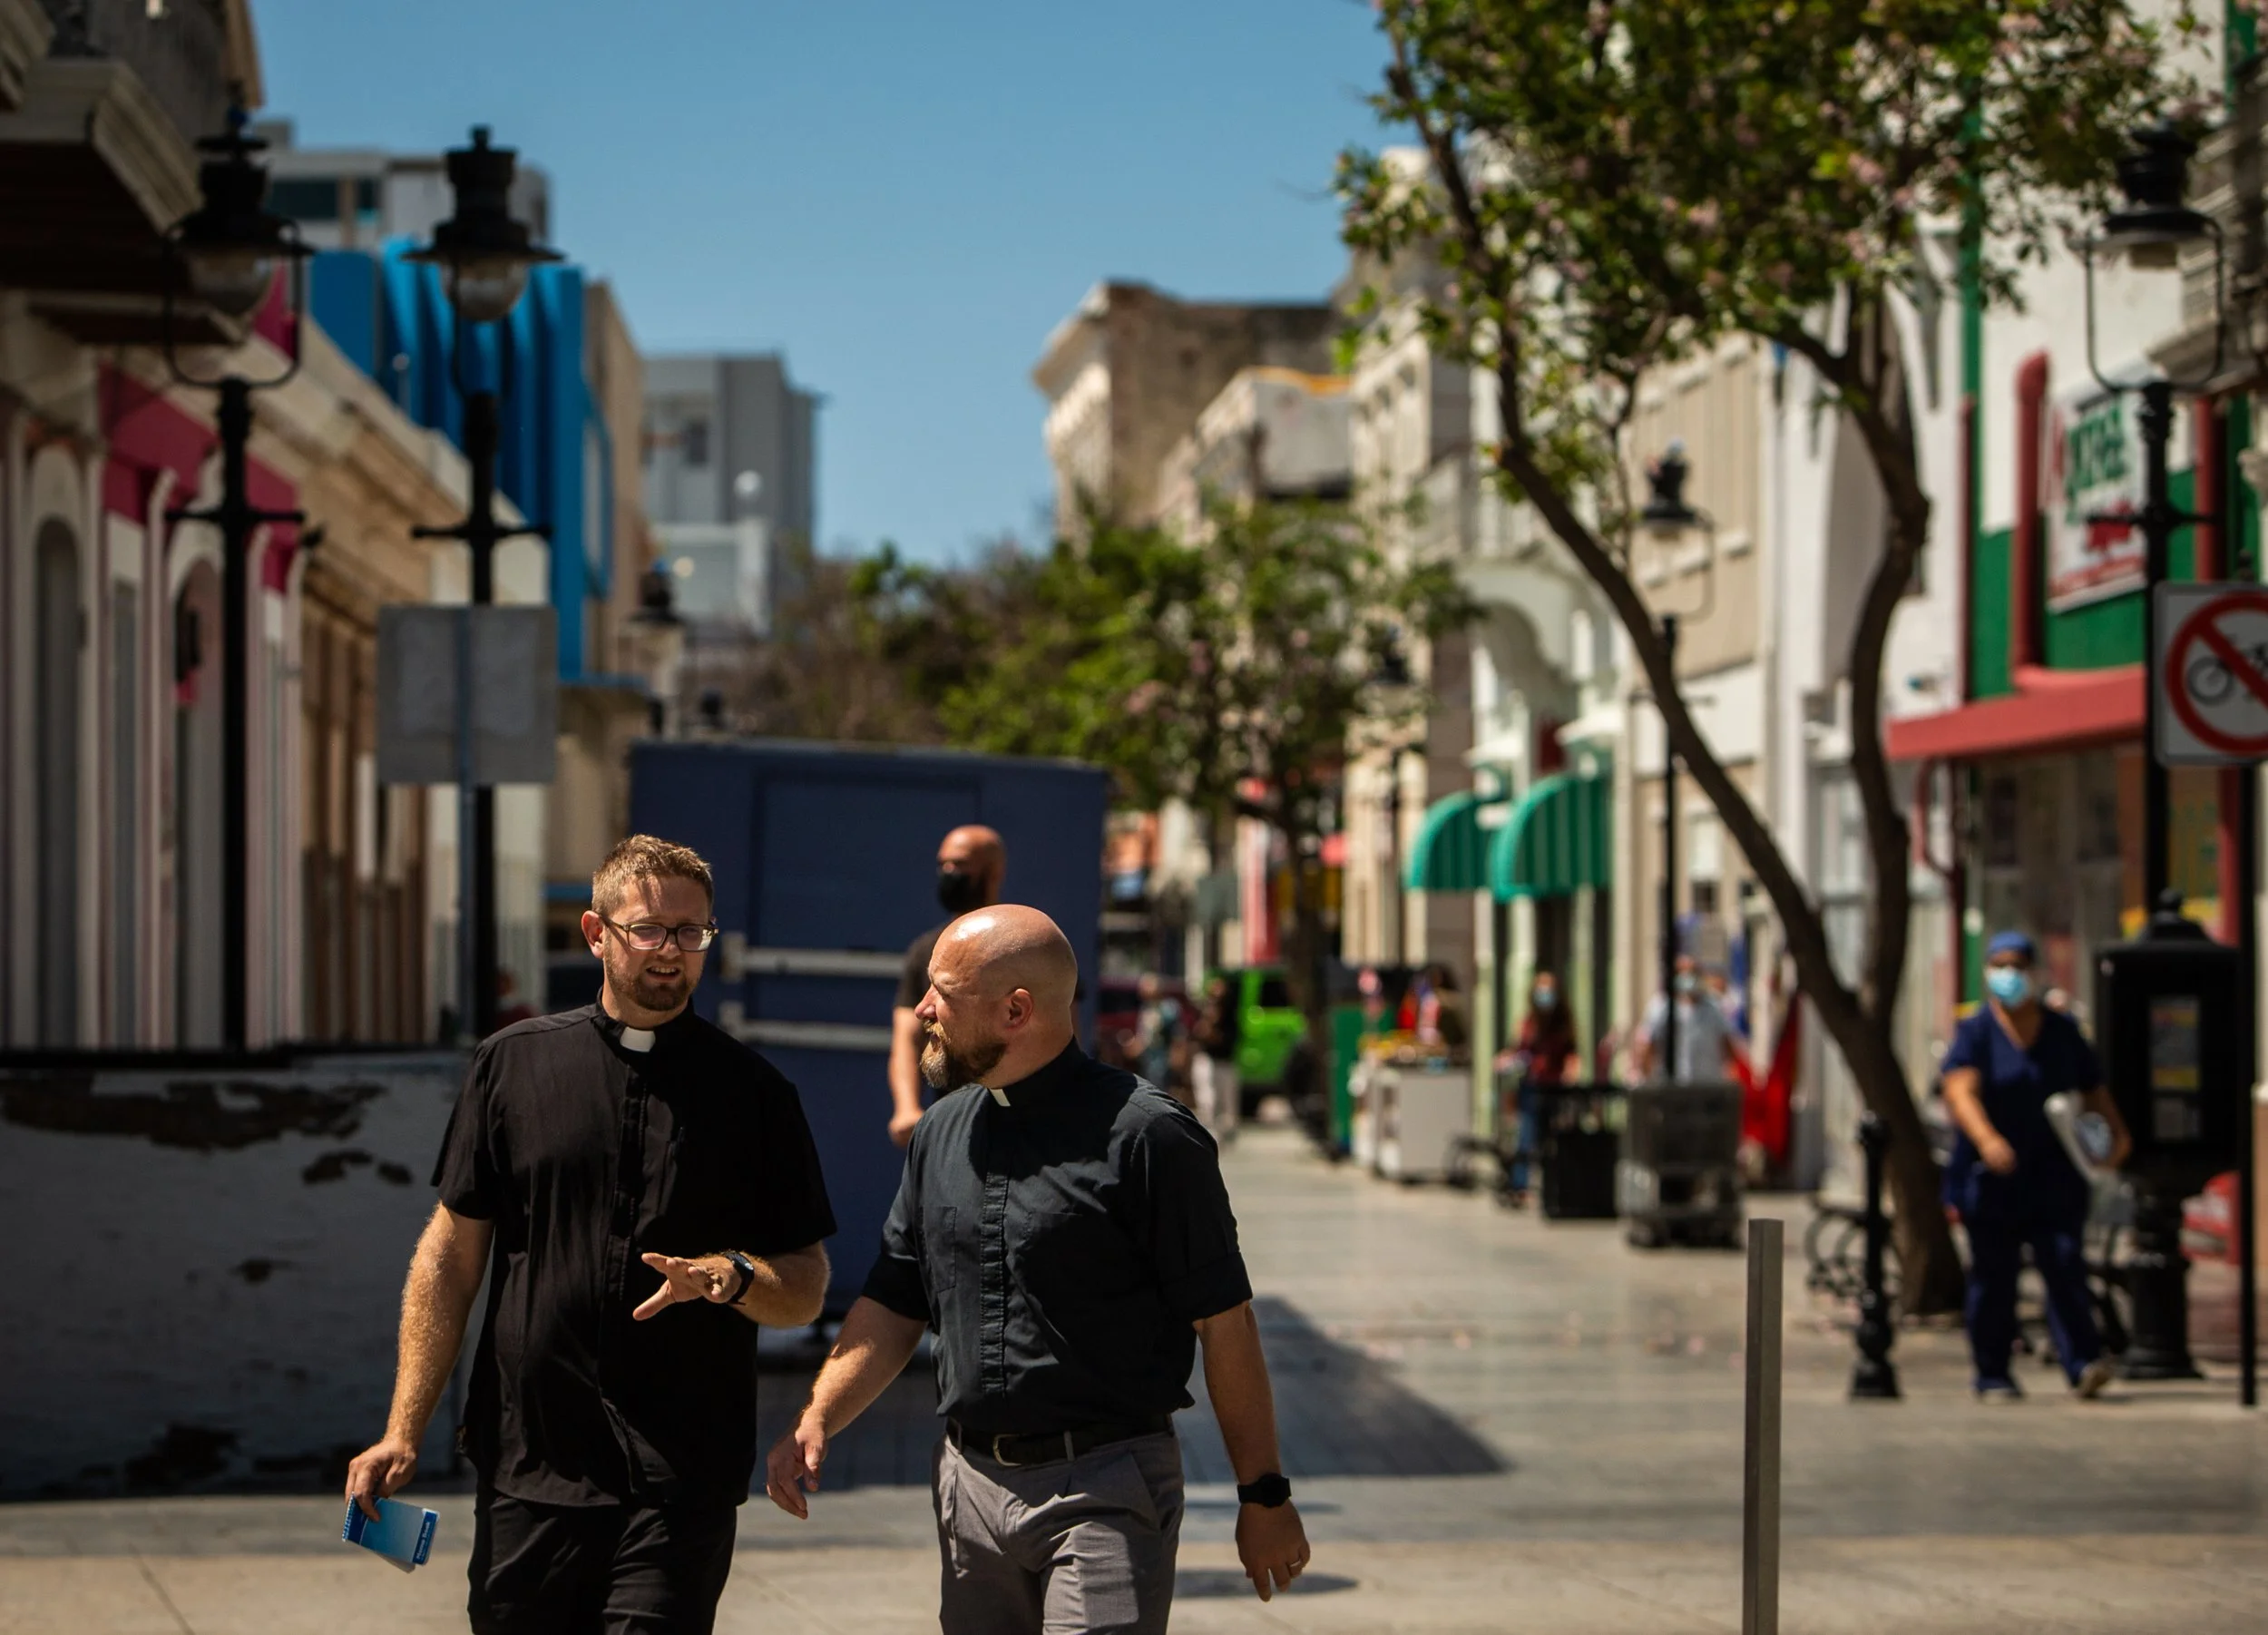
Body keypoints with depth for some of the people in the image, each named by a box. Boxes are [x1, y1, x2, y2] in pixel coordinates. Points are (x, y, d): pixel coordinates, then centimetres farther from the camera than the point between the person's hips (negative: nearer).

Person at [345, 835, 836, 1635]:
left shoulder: (752, 1092, 6)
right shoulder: (513, 1065, 8)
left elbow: (806, 1289, 8)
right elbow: (452, 1252, 9)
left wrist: (730, 1276, -15)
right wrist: (403, 1431, 3)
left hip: (679, 1487, -1)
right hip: (526, 1470, 1)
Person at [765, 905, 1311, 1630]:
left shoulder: (1145, 1134, -10)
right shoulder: (940, 1133, 10)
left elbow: (1225, 1323, -8)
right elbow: (893, 1305, 16)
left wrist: (1264, 1496, -7)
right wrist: (817, 1420, 0)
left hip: (1107, 1494, -6)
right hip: (970, 1483, 7)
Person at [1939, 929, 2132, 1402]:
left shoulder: (2063, 1032, 11)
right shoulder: (1975, 1033, -1)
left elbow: (2093, 1089, 16)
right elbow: (1960, 1091, -16)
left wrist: (2117, 1132, -4)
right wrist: (1986, 1139, -34)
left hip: (2055, 1178, 2)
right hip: (1990, 1179, -2)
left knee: (2064, 1265, -11)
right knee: (1993, 1278, 2)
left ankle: (2083, 1362, -17)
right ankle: (1993, 1375, 10)